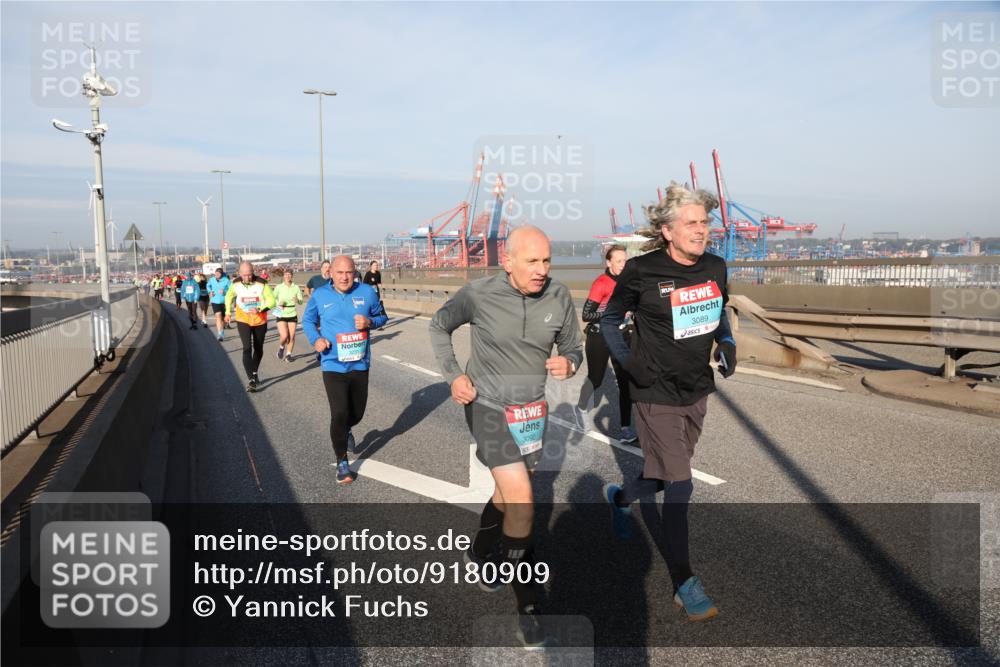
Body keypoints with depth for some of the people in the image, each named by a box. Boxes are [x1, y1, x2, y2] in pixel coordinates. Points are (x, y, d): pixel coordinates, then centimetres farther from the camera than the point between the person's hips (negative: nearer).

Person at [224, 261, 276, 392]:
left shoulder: (262, 283, -16)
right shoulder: (235, 284, -7)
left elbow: (271, 300, -15)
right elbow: (229, 296, 14)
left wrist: (260, 309, -31)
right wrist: (228, 312, 13)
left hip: (260, 321, 0)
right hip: (243, 321, 0)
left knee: (258, 350, 14)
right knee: (247, 349, -14)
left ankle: (254, 373, 38)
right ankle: (251, 379, -17)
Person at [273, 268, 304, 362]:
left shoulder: (296, 287, -1)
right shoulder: (279, 287, -3)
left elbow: (301, 301, -1)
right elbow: (273, 298, 6)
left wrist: (297, 300, -24)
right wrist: (279, 303, -14)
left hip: (292, 314, 1)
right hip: (281, 315, -1)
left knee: (291, 336, 1)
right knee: (284, 336, -12)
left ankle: (288, 354, 20)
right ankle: (281, 347, 20)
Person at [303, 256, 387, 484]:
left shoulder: (366, 292, -2)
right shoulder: (320, 295, -3)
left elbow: (382, 316, 8)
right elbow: (307, 320, 9)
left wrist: (370, 322, -15)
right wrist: (315, 339, -10)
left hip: (360, 364, 2)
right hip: (333, 365, -2)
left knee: (357, 412, 16)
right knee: (339, 414, -10)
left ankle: (346, 430, 53)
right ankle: (342, 463, 9)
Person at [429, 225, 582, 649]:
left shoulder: (559, 298, -10)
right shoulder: (478, 295, -17)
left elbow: (573, 348, 2)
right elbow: (439, 327, 1)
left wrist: (568, 363, -21)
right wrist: (453, 375, -8)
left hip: (531, 409, 5)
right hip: (487, 406, -5)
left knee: (508, 493, 22)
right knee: (522, 499, -15)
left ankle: (480, 553, 51)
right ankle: (527, 607, 2)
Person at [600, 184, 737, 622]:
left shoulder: (715, 268, 0)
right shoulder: (642, 272, -15)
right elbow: (609, 320, -1)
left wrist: (727, 343, -1)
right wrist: (628, 361, -13)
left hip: (697, 392, 6)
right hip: (657, 396, -6)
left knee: (665, 478, 20)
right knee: (679, 485, -5)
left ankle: (619, 497, 53)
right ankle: (684, 583, 11)